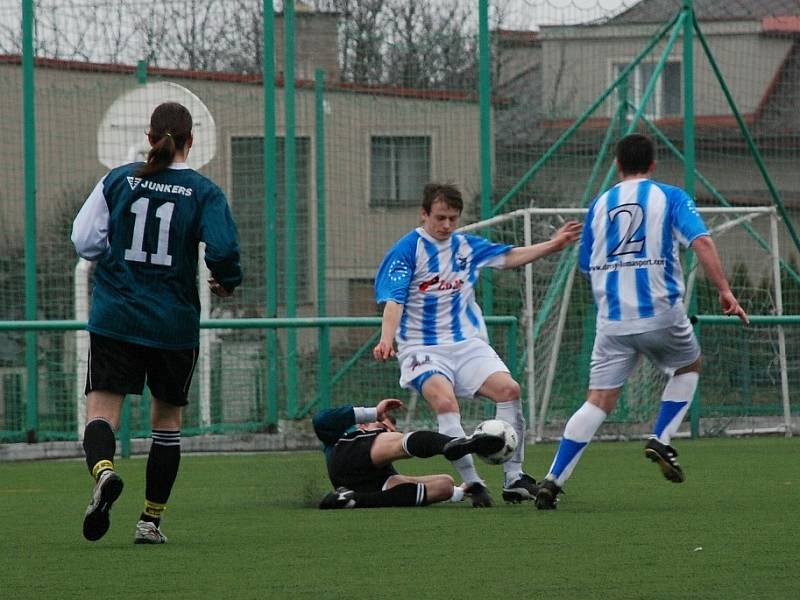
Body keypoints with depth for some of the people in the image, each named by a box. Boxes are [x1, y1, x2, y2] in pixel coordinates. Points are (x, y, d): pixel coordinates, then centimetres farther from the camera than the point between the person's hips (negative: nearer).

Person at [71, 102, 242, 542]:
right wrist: (227, 283, 6)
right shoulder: (204, 193, -4)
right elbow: (223, 250, -15)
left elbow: (84, 242, 0)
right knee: (168, 419, 16)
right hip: (174, 325, 0)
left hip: (114, 320, 0)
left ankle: (103, 471, -37)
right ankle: (150, 520, 17)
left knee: (101, 411, -4)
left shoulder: (117, 181, 1)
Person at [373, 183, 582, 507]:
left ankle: (514, 478, -8)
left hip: (468, 343, 5)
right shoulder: (406, 250, -7)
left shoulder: (466, 246, 11)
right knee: (445, 401, -31)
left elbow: (509, 257, 24)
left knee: (508, 389, -17)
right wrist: (387, 339, -32)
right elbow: (394, 300, -16)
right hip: (423, 349, -5)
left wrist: (552, 245, 17)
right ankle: (472, 483, -25)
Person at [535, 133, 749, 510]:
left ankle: (553, 481, -12)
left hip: (612, 320, 2)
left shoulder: (599, 205, 13)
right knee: (688, 366, 28)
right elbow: (701, 242, -11)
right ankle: (661, 440, 11)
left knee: (599, 400, 1)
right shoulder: (669, 197, 3)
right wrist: (724, 291, -13)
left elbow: (587, 266, 17)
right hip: (661, 315, -2)